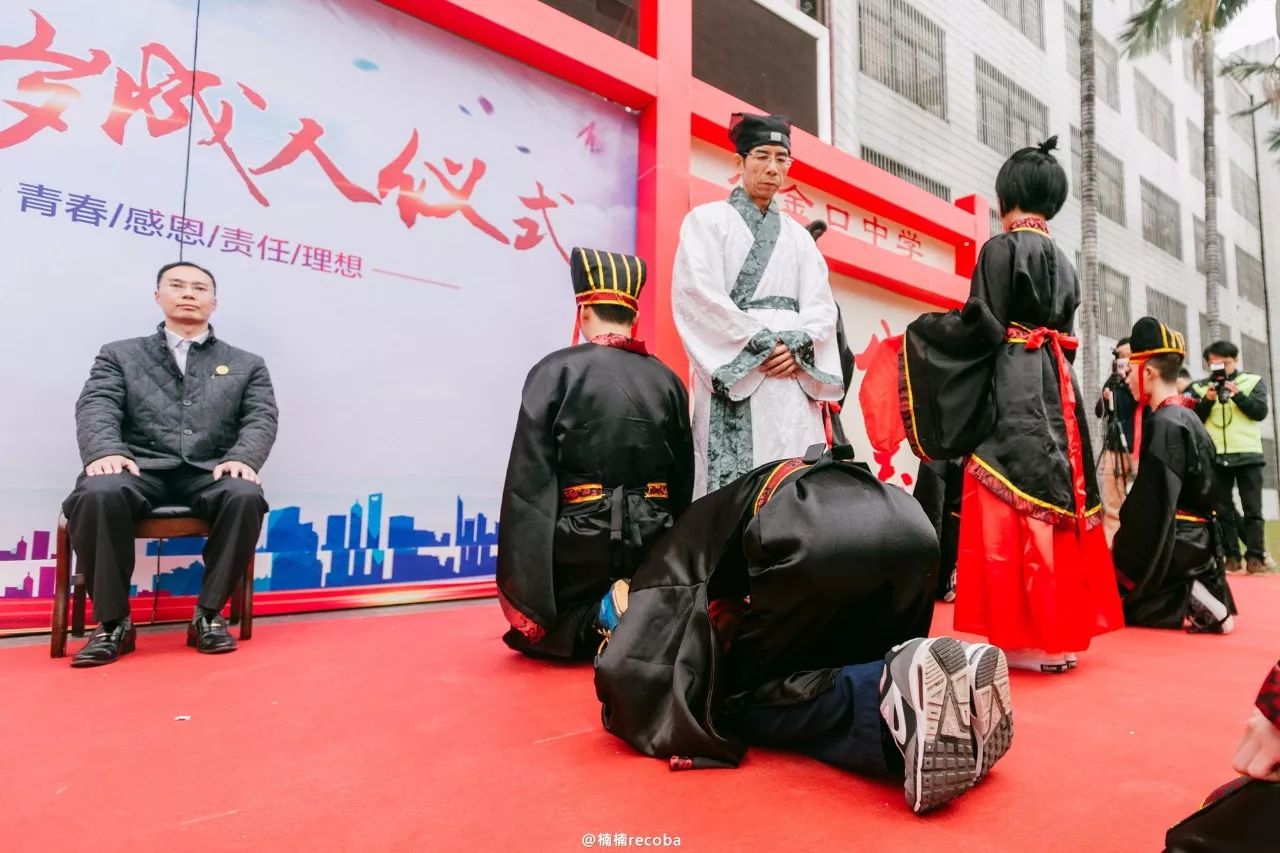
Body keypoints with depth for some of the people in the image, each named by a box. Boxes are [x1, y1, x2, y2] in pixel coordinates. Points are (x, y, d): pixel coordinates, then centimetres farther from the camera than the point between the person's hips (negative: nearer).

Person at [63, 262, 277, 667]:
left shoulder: (247, 365, 20)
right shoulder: (120, 354, 20)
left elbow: (262, 418, 6)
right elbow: (96, 407, 4)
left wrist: (242, 458, -16)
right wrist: (105, 450, -19)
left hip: (209, 472, 0)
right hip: (140, 468, 0)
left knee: (246, 496, -34)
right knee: (96, 494, -34)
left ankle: (209, 614, -17)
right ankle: (112, 622, -17)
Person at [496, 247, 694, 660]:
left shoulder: (556, 371, -9)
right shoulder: (669, 381, 2)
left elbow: (528, 485, -12)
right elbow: (682, 486, 8)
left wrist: (524, 593, -6)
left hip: (578, 545, -4)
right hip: (652, 549, 4)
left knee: (536, 624, 20)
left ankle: (595, 621, -10)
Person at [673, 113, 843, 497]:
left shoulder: (797, 235, 22)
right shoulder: (708, 220, 8)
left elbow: (822, 306, 11)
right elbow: (699, 295, -7)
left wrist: (798, 344, -10)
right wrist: (763, 343, -13)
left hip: (794, 377, 5)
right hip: (733, 373, -4)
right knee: (734, 481, -11)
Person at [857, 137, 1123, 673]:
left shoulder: (1001, 248, -6)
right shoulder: (1062, 259, 17)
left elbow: (982, 327, -13)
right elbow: (1060, 327, 18)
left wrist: (914, 334, -2)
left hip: (1012, 391, -8)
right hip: (1054, 390, 8)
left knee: (1011, 505, -5)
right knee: (1053, 498, 9)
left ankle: (1031, 638, -2)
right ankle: (1060, 631, 16)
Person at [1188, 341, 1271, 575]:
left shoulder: (1253, 381, 7)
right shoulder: (1200, 387, 9)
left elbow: (1260, 411, -4)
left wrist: (1238, 395, -17)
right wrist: (1206, 401, -12)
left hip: (1247, 455, -1)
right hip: (1215, 457, 1)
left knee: (1252, 509, -1)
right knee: (1223, 509, 4)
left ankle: (1255, 556, 3)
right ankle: (1232, 556, 10)